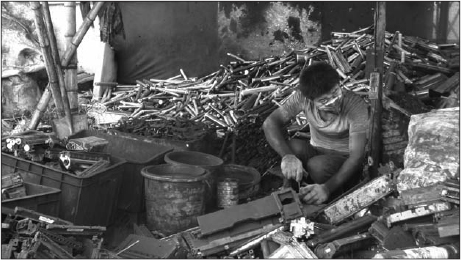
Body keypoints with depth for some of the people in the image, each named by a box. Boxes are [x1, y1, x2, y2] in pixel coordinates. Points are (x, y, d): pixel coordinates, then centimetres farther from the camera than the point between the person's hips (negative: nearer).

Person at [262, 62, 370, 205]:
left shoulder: (357, 106, -28)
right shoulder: (303, 97, -19)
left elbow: (357, 156, -29)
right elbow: (270, 123, -21)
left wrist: (327, 188, -44)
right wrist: (287, 156, -40)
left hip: (345, 161, -3)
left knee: (316, 165, -34)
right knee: (293, 146, -29)